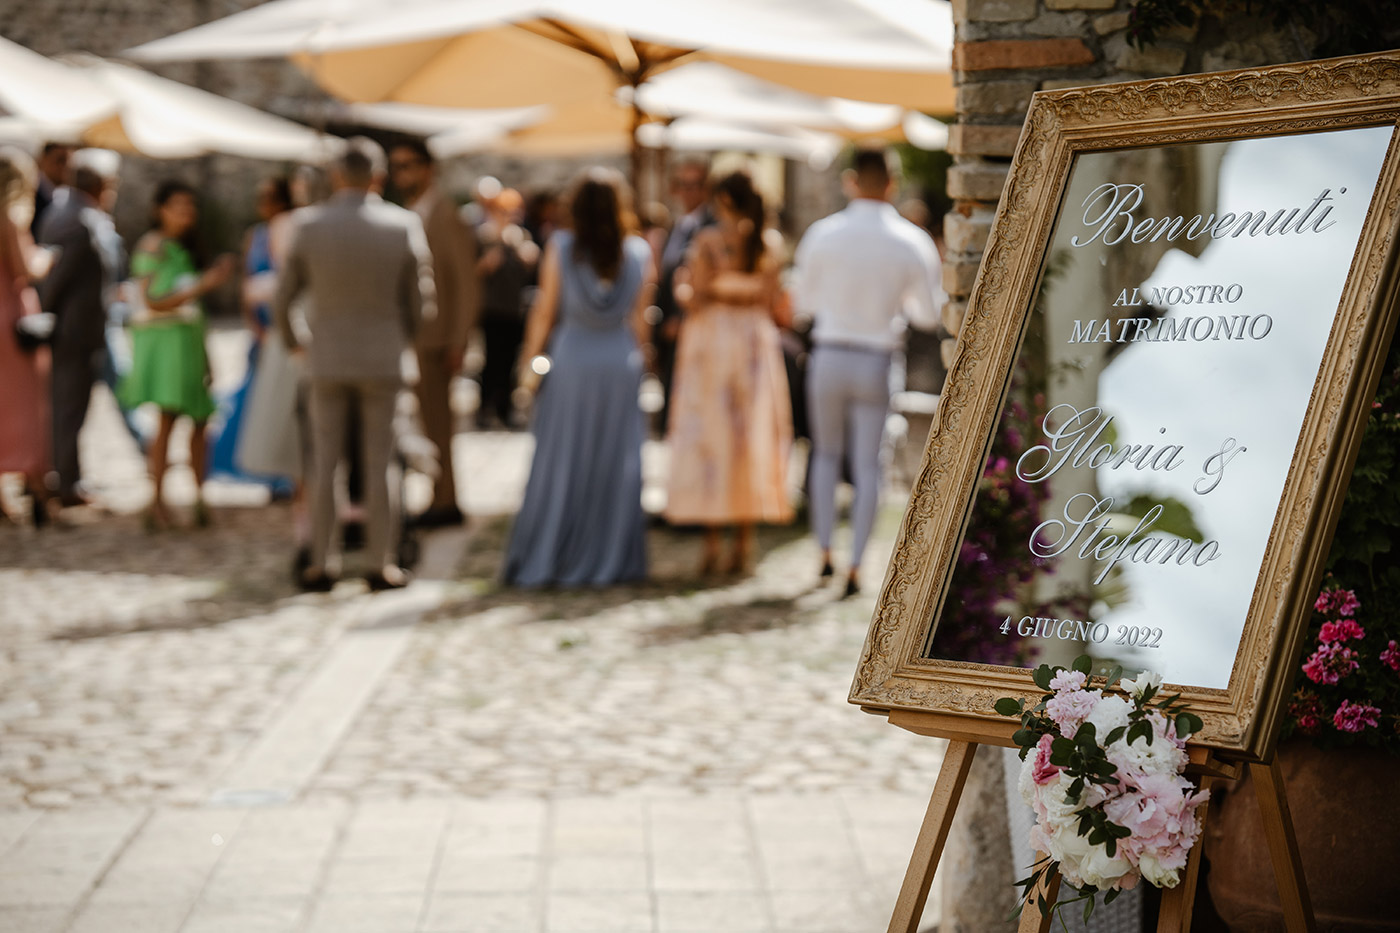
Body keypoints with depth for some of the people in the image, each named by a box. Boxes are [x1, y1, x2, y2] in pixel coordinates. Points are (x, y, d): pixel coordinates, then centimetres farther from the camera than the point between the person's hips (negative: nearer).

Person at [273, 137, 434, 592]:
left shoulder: (308, 225, -7)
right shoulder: (404, 226, -8)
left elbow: (282, 299, 1)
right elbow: (420, 301, 0)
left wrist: (290, 341, 20)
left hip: (326, 358, 1)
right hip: (383, 358, -1)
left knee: (324, 464, 7)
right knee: (379, 464, 5)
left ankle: (319, 566, 8)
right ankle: (381, 565, 7)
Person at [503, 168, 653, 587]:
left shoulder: (561, 247, -5)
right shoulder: (638, 252, -2)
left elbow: (544, 311, -2)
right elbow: (639, 319, 2)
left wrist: (529, 360, 7)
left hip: (571, 361, -1)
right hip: (620, 364, 1)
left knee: (560, 464, 5)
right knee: (616, 464, 7)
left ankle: (544, 561, 9)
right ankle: (611, 559, 9)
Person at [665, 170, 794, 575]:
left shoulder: (708, 240, -7)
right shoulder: (768, 244, 4)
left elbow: (697, 298, -9)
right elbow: (774, 305, 5)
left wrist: (685, 295, 12)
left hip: (713, 335, -3)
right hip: (757, 343, 3)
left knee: (710, 434, 1)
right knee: (751, 436, 7)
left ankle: (712, 544, -1)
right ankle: (745, 540, 8)